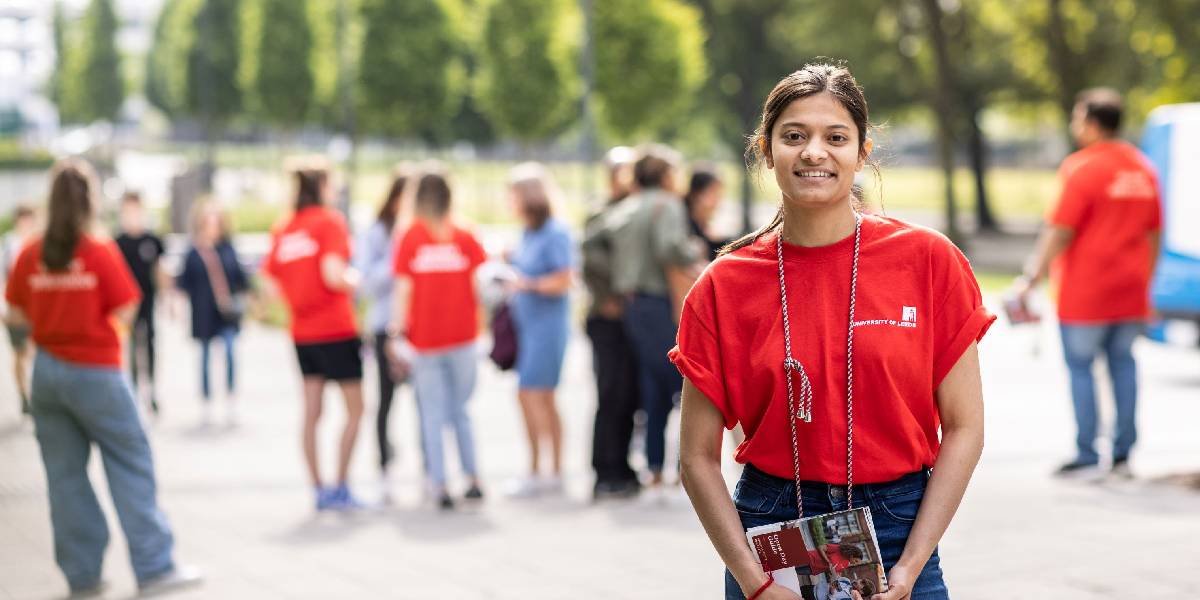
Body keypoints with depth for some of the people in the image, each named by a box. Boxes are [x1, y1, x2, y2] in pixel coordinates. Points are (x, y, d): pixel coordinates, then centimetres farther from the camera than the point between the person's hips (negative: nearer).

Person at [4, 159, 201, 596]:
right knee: (131, 466, 3)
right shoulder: (101, 252, -11)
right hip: (96, 373, -4)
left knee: (65, 473, 10)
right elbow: (125, 313, -9)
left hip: (47, 371, 4)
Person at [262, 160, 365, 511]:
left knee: (311, 412, 8)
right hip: (336, 331, -6)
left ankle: (319, 490, 11)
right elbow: (333, 275, -21)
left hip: (302, 333, 6)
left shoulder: (282, 230, 7)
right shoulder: (330, 222, -10)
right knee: (355, 408, 5)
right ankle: (340, 488, 2)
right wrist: (353, 281, -1)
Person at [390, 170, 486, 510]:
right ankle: (473, 479, 13)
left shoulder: (410, 237, -4)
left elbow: (403, 288, -6)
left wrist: (399, 329, -3)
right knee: (460, 410, 15)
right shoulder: (464, 237, -1)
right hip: (461, 336, 1)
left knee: (432, 413, 5)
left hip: (424, 338, -1)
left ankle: (439, 485, 0)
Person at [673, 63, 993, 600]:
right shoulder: (725, 285, -3)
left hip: (898, 530, 0)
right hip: (770, 537, 1)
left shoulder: (927, 260, -5)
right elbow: (698, 457, -1)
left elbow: (964, 428, -3)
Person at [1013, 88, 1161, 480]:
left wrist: (1031, 278, -11)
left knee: (1080, 365, 1)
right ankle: (1123, 454, 15)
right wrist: (1144, 284, 22)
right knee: (1122, 362, 13)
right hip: (1130, 293, 6)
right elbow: (1154, 233, 15)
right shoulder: (1143, 169, 10)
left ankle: (1087, 456, 2)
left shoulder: (1082, 168, -12)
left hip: (1085, 293, -6)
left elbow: (1059, 231, -15)